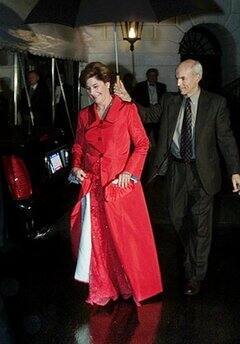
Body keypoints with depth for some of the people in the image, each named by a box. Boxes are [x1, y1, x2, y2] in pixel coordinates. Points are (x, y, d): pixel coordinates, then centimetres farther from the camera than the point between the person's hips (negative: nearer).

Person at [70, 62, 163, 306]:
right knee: (97, 237, 8)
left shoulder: (127, 110, -3)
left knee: (128, 237, 4)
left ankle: (135, 284, 26)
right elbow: (78, 147, 17)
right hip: (93, 185, 4)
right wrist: (76, 167, -1)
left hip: (121, 184, -3)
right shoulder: (85, 115, 9)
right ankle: (103, 287, 24)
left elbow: (142, 144, -2)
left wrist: (129, 171, -12)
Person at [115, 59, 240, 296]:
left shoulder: (216, 103, -5)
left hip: (202, 170, -3)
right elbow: (148, 115, -4)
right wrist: (128, 100, -20)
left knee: (199, 222, 3)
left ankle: (195, 275, 19)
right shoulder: (169, 101, 4)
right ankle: (192, 255, 44)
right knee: (178, 217, 15)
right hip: (176, 169, 4)